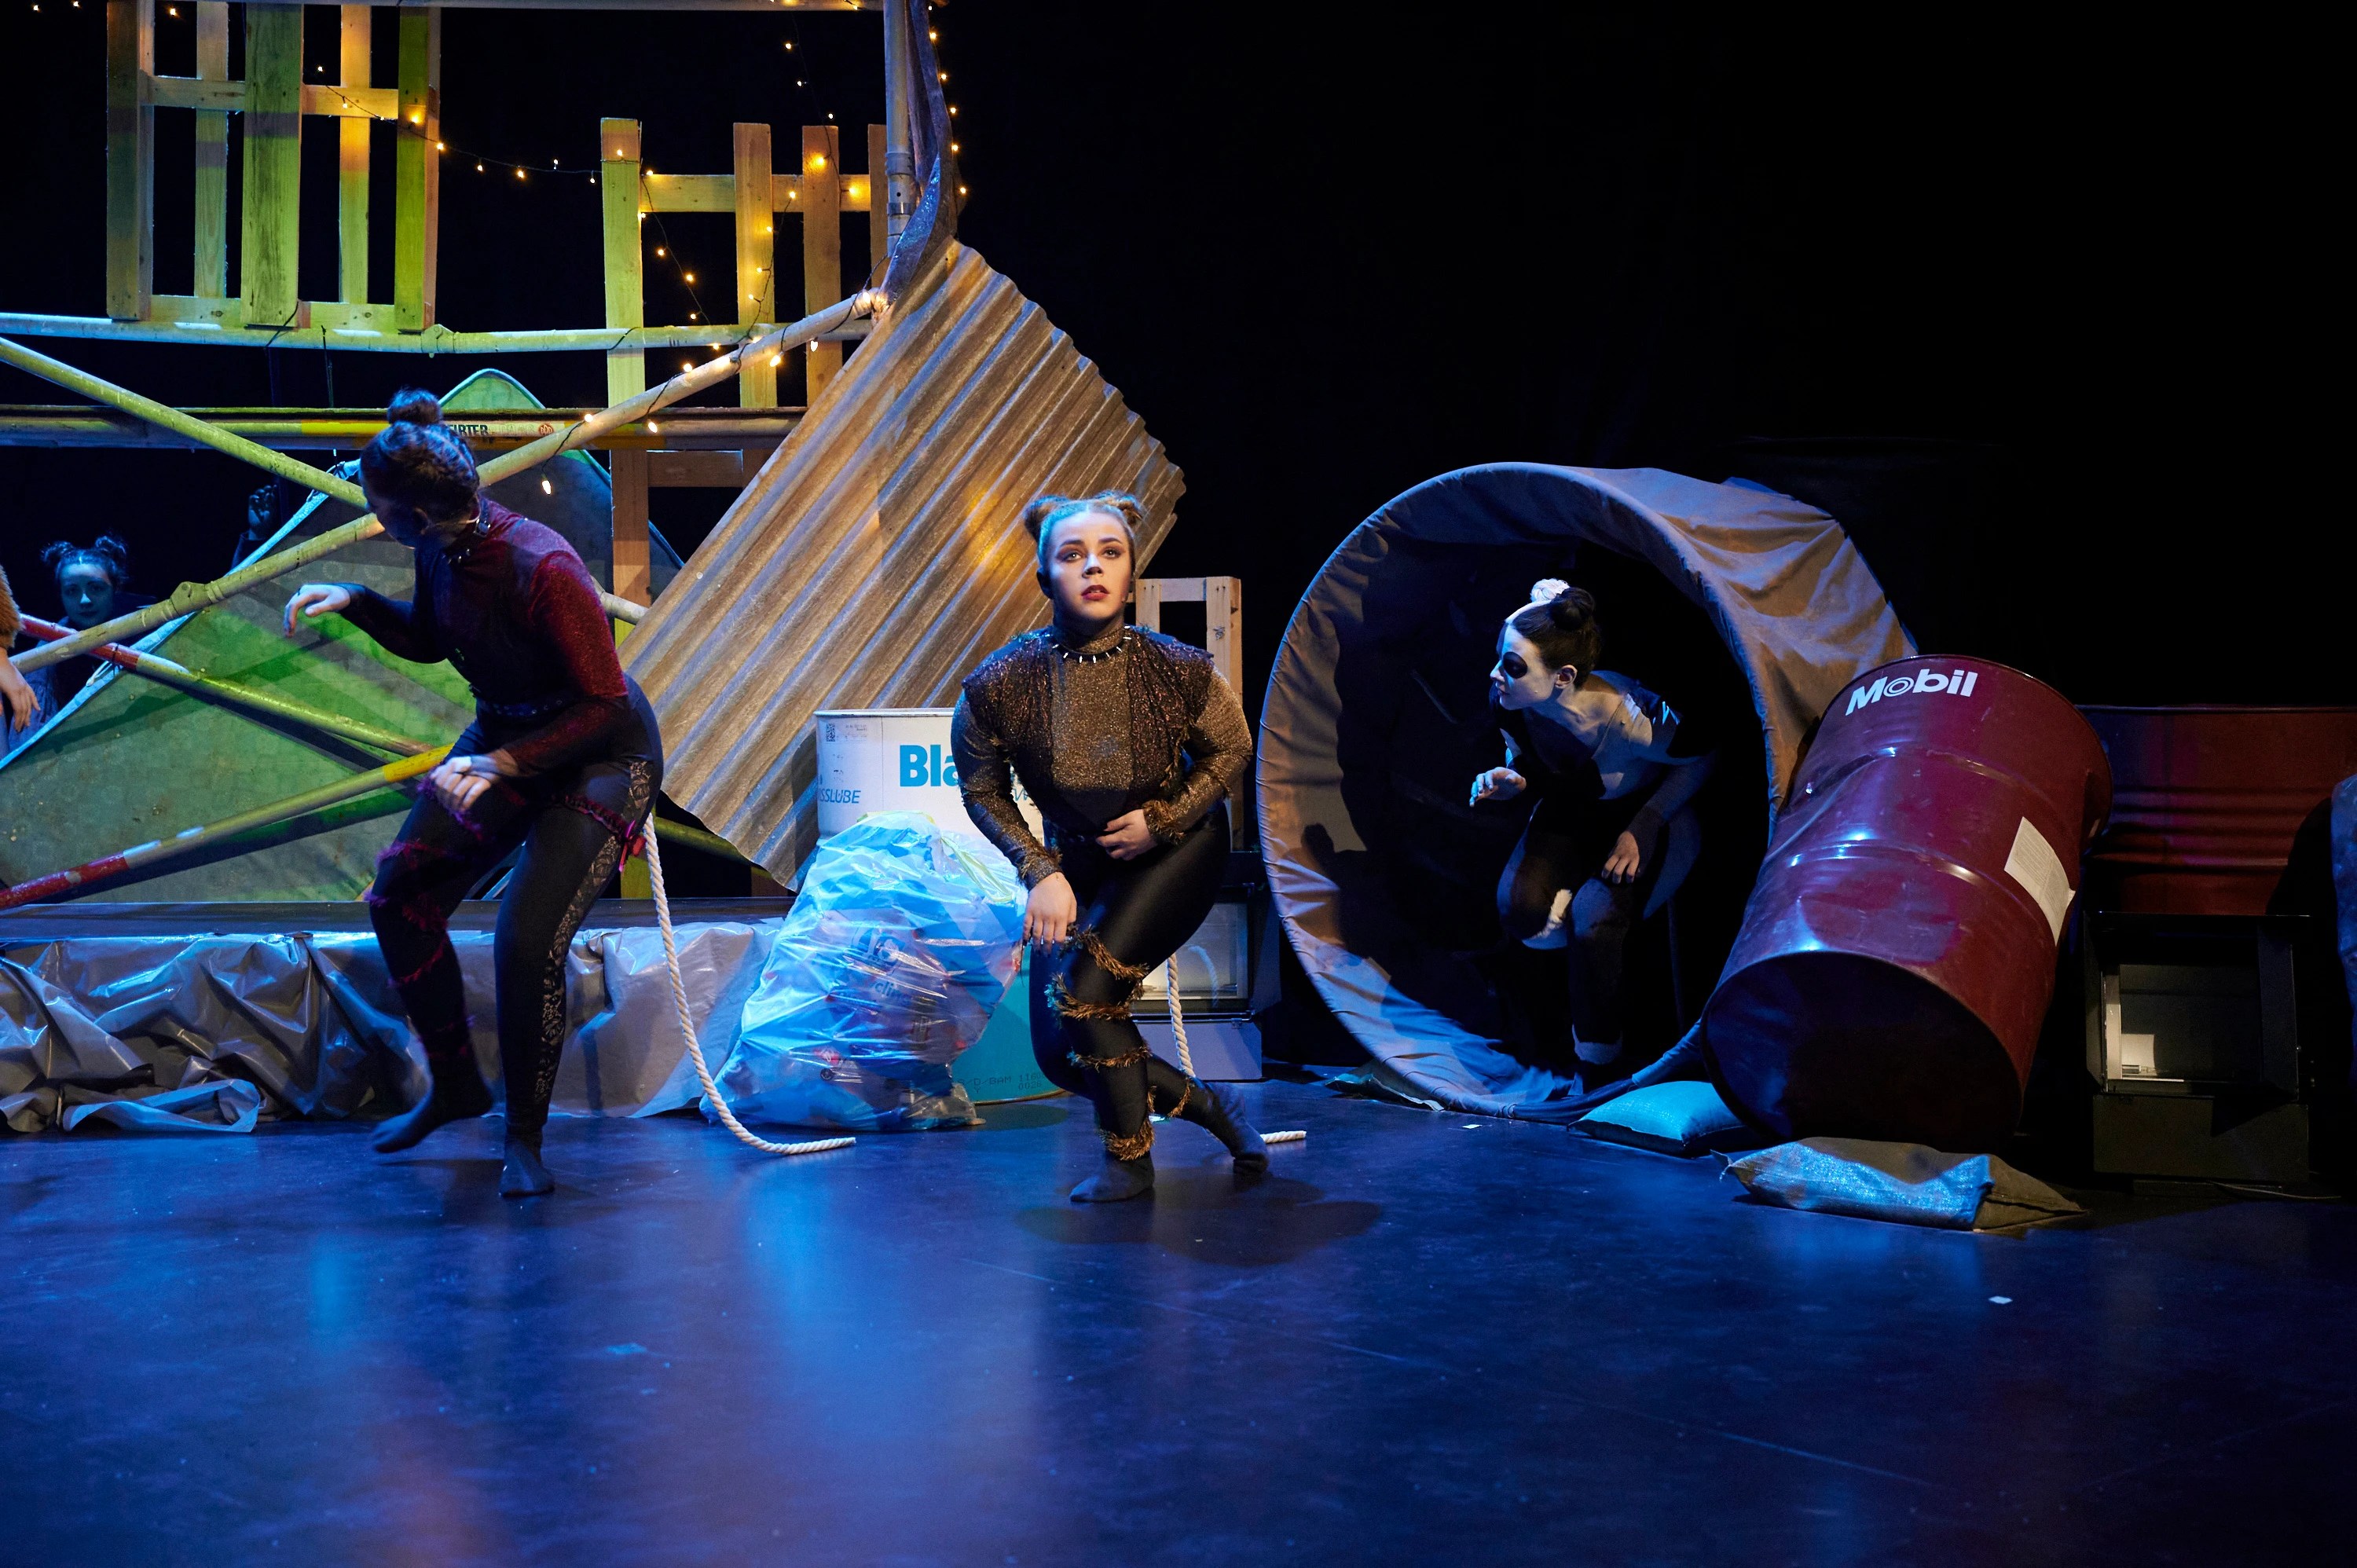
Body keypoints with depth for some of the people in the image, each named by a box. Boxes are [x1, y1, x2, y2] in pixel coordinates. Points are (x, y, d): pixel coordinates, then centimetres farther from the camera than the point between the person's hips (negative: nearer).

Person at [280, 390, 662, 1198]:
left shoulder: (542, 570, -32)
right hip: (504, 739, 8)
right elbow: (428, 640, 13)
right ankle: (454, 1084, 21)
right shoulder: (438, 548, -9)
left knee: (527, 942, -18)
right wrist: (355, 601, -3)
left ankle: (525, 1137, 4)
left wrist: (500, 765, -32)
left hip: (601, 753, -8)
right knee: (399, 895, 2)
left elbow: (606, 708, -28)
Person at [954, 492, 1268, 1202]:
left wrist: (1162, 820, -14)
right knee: (1058, 1054, 0)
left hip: (1176, 850, -3)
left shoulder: (1179, 671, -24)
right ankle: (1204, 1102, 25)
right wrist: (1041, 872, -14)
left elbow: (1232, 751, -3)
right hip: (1076, 863, 3)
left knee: (1085, 986, -23)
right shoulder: (1000, 685, -23)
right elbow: (981, 790, -4)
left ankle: (1130, 1160, 1)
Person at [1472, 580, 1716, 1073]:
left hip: (1650, 817, -4)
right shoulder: (1508, 704, -24)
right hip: (1573, 813, 5)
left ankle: (1599, 1063, -10)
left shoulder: (1626, 718, -38)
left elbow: (1703, 755, -17)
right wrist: (1511, 781, -23)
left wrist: (1642, 828, -20)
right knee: (1521, 908, -24)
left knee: (1592, 920, -29)